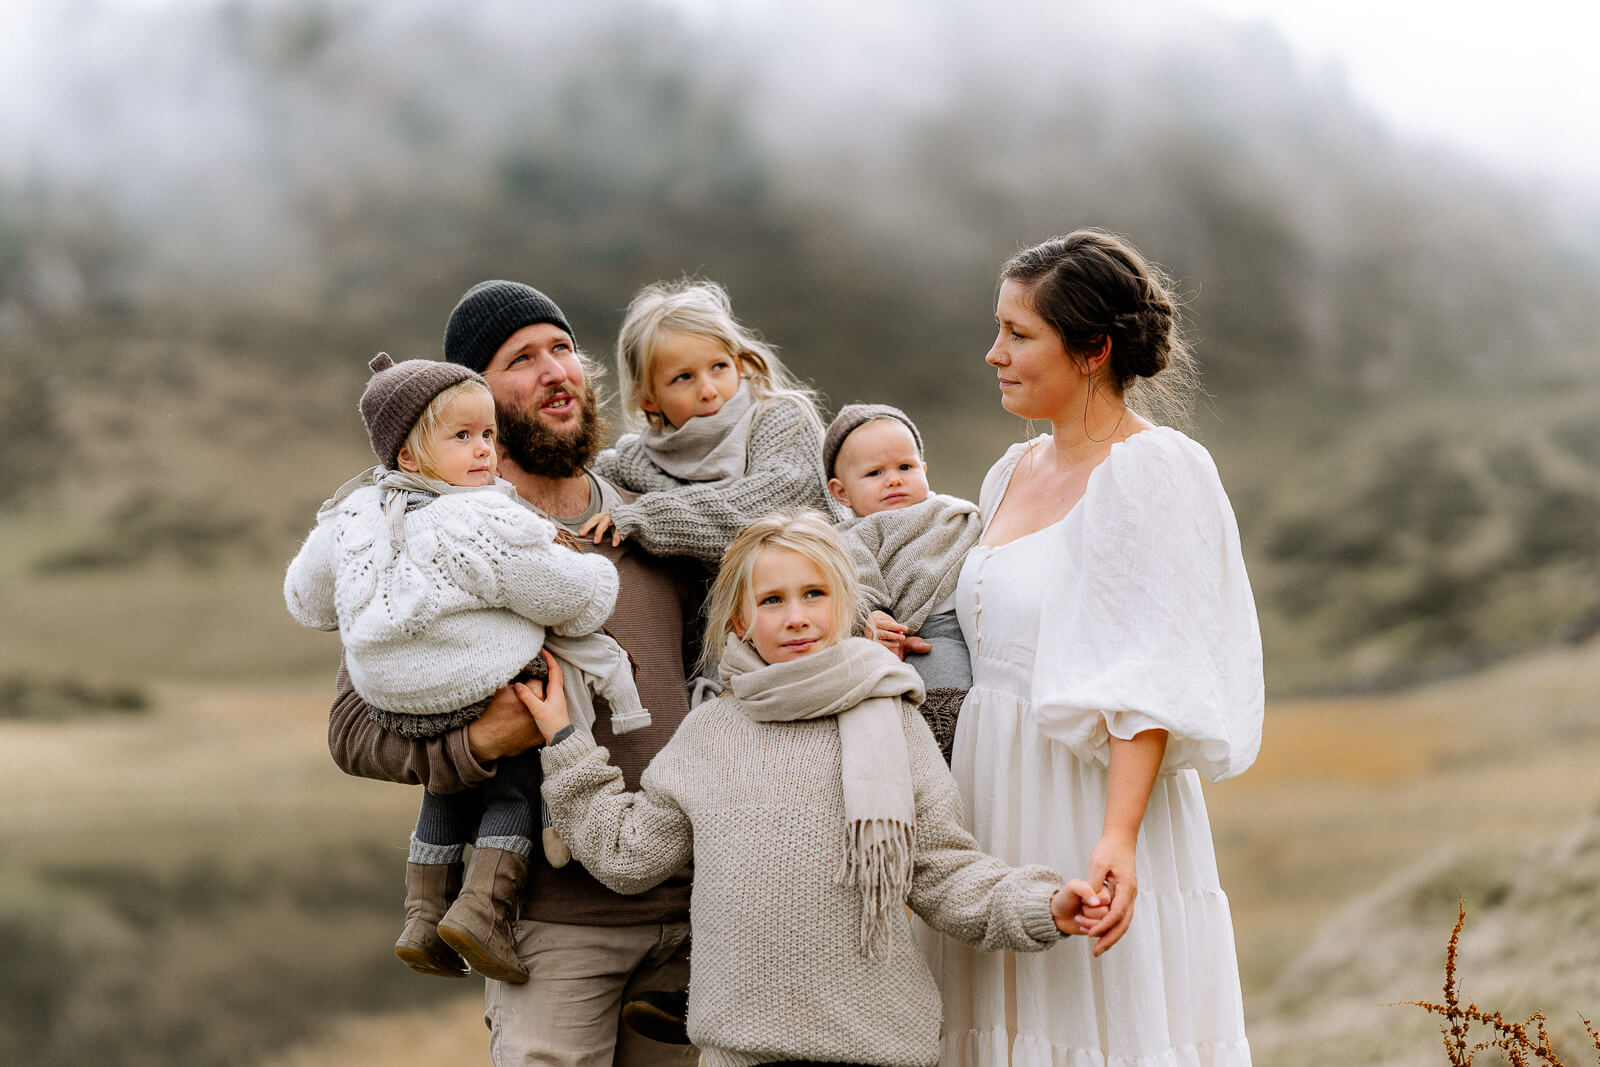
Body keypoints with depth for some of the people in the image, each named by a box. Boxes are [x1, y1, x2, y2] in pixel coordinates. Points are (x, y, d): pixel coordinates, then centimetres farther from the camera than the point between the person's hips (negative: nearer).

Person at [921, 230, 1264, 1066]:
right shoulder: (1013, 475, 15)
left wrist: (1118, 837, -26)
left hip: (1092, 813, -8)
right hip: (1000, 811, 8)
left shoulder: (1152, 472, -10)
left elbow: (1152, 683, -17)